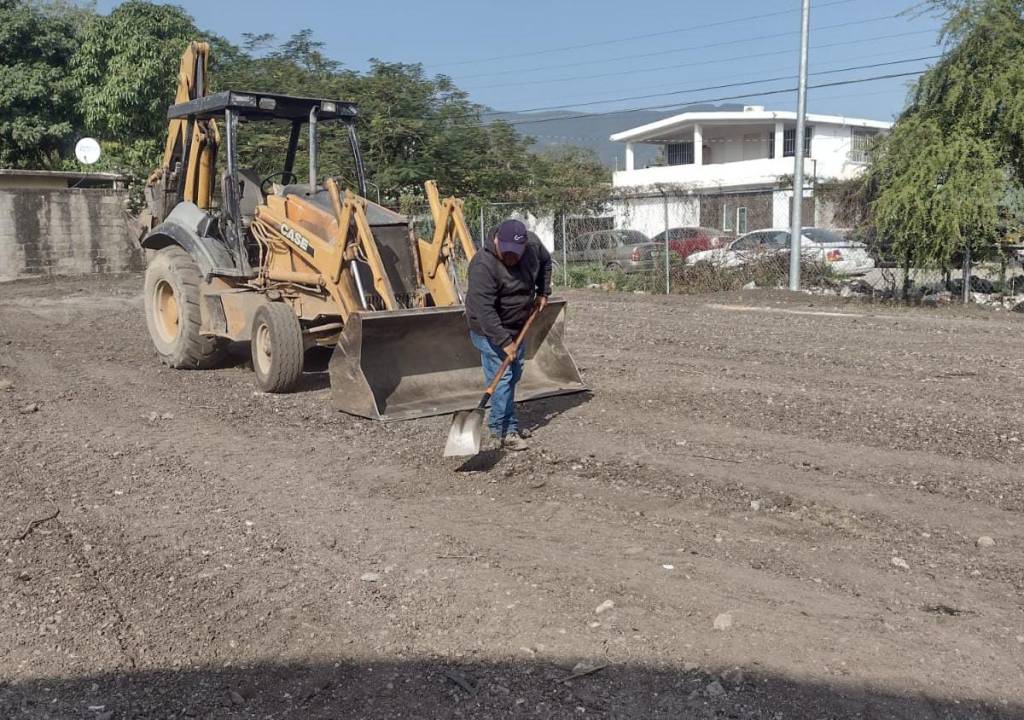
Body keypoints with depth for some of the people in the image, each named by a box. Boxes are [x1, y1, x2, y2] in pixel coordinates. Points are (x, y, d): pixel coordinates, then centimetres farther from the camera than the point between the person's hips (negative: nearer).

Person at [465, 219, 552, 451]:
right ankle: (505, 431, -4)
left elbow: (546, 262, 15)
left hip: (518, 326, 8)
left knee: (514, 375, 15)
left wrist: (543, 291, 5)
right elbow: (484, 309, -33)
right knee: (502, 377, -11)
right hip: (490, 330, -8)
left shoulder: (533, 247, -10)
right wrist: (503, 341, -35)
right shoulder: (483, 265, -31)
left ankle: (498, 421, 29)